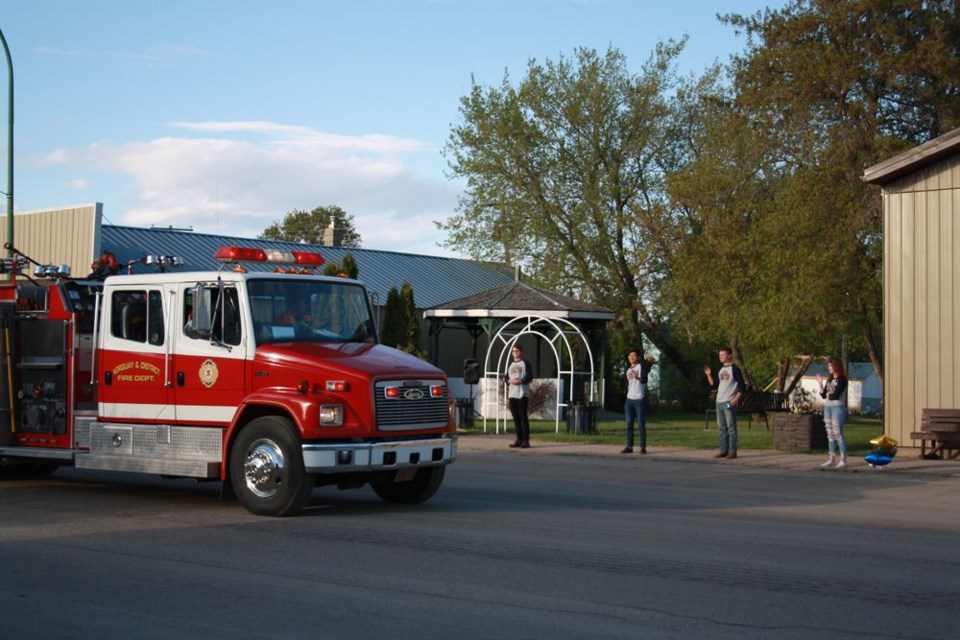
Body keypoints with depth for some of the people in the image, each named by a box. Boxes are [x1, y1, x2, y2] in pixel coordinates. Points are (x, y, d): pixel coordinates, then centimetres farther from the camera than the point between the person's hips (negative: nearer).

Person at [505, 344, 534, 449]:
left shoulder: (526, 363, 4)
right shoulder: (510, 364, 19)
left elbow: (530, 377, -5)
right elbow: (506, 377, 15)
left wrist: (520, 381, -19)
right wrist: (510, 381, -7)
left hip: (522, 394, -6)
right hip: (512, 394, 6)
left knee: (523, 417, -9)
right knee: (515, 417, 6)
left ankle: (526, 440, -10)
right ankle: (519, 439, 12)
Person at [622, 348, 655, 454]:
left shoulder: (642, 366, -4)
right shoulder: (628, 370, 17)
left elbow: (644, 380, -20)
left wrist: (638, 377, -35)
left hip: (639, 400, -6)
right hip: (629, 400, 6)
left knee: (641, 425, -6)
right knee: (629, 424, 5)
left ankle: (643, 447, -4)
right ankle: (629, 446, 9)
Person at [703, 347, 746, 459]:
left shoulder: (734, 369, -5)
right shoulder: (721, 370, 17)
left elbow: (742, 387, -9)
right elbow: (714, 386, 17)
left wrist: (735, 399, -18)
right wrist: (709, 375, 6)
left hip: (729, 403, -8)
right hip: (719, 402, 8)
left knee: (731, 427, -7)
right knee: (722, 428, 9)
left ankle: (732, 451, -5)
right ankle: (724, 450, 13)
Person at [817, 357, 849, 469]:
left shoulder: (842, 380, -8)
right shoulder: (829, 380, 14)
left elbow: (835, 395, -17)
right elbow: (823, 395, 10)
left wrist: (829, 394, 2)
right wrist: (820, 384, 1)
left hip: (838, 408, -7)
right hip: (827, 408, 7)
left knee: (838, 434, -9)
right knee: (830, 434, 8)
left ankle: (843, 460, -7)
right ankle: (832, 459, 12)